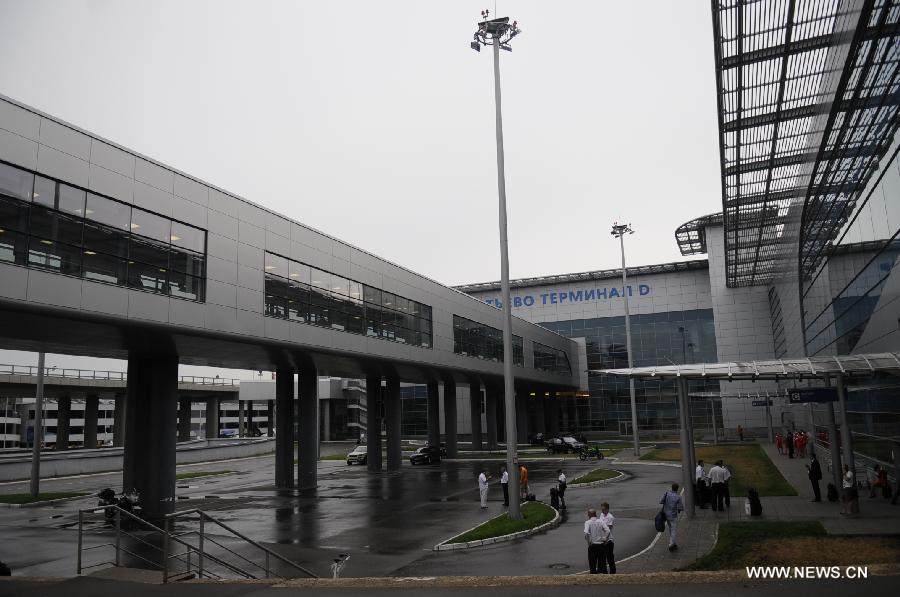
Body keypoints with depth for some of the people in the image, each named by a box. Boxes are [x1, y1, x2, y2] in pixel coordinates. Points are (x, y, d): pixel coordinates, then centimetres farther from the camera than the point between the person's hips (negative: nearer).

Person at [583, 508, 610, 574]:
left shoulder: (587, 522, -6)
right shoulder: (601, 521, 2)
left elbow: (586, 533, -21)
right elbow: (607, 531, -10)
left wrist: (589, 542, -9)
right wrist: (604, 540, -1)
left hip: (592, 545, -2)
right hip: (602, 545, 2)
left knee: (592, 565, 8)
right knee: (602, 564, 12)